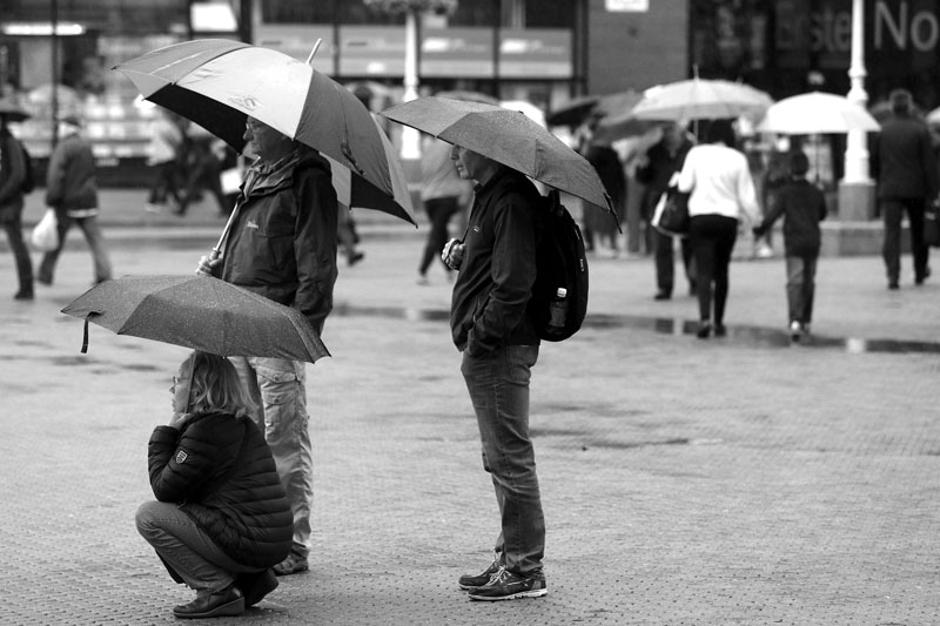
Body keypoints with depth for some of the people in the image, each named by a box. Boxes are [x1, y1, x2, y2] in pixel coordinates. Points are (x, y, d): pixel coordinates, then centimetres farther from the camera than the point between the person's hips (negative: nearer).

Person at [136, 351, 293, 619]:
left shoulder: (206, 430, -14)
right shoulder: (240, 424, 17)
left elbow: (164, 489, -9)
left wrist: (164, 434, 0)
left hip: (247, 544, -10)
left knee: (149, 516, -4)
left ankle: (218, 591, -8)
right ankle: (250, 579, 16)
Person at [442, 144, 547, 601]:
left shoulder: (511, 202, -16)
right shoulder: (489, 195, 17)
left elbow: (513, 285, -22)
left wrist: (481, 338, -19)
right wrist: (461, 255, 8)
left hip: (499, 348, -11)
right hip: (488, 348, 11)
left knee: (509, 457, -6)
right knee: (501, 459, 16)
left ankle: (525, 569, -2)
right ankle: (512, 559, 24)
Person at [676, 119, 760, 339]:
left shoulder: (696, 153, -3)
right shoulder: (738, 159, -2)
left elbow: (684, 185, -4)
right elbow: (746, 196, 1)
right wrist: (756, 219, 15)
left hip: (701, 216, -1)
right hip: (728, 218, 1)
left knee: (704, 270, -5)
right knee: (721, 271, 16)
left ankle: (705, 317, -25)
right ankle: (718, 322, 20)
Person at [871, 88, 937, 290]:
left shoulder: (882, 130, 0)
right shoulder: (920, 129, -6)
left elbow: (875, 162, 7)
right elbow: (929, 163, -7)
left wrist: (880, 184, 20)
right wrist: (932, 191, -3)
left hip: (890, 190, 0)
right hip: (915, 189, 0)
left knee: (892, 231, -2)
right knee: (918, 230, 16)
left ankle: (893, 274, -16)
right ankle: (920, 271, 27)